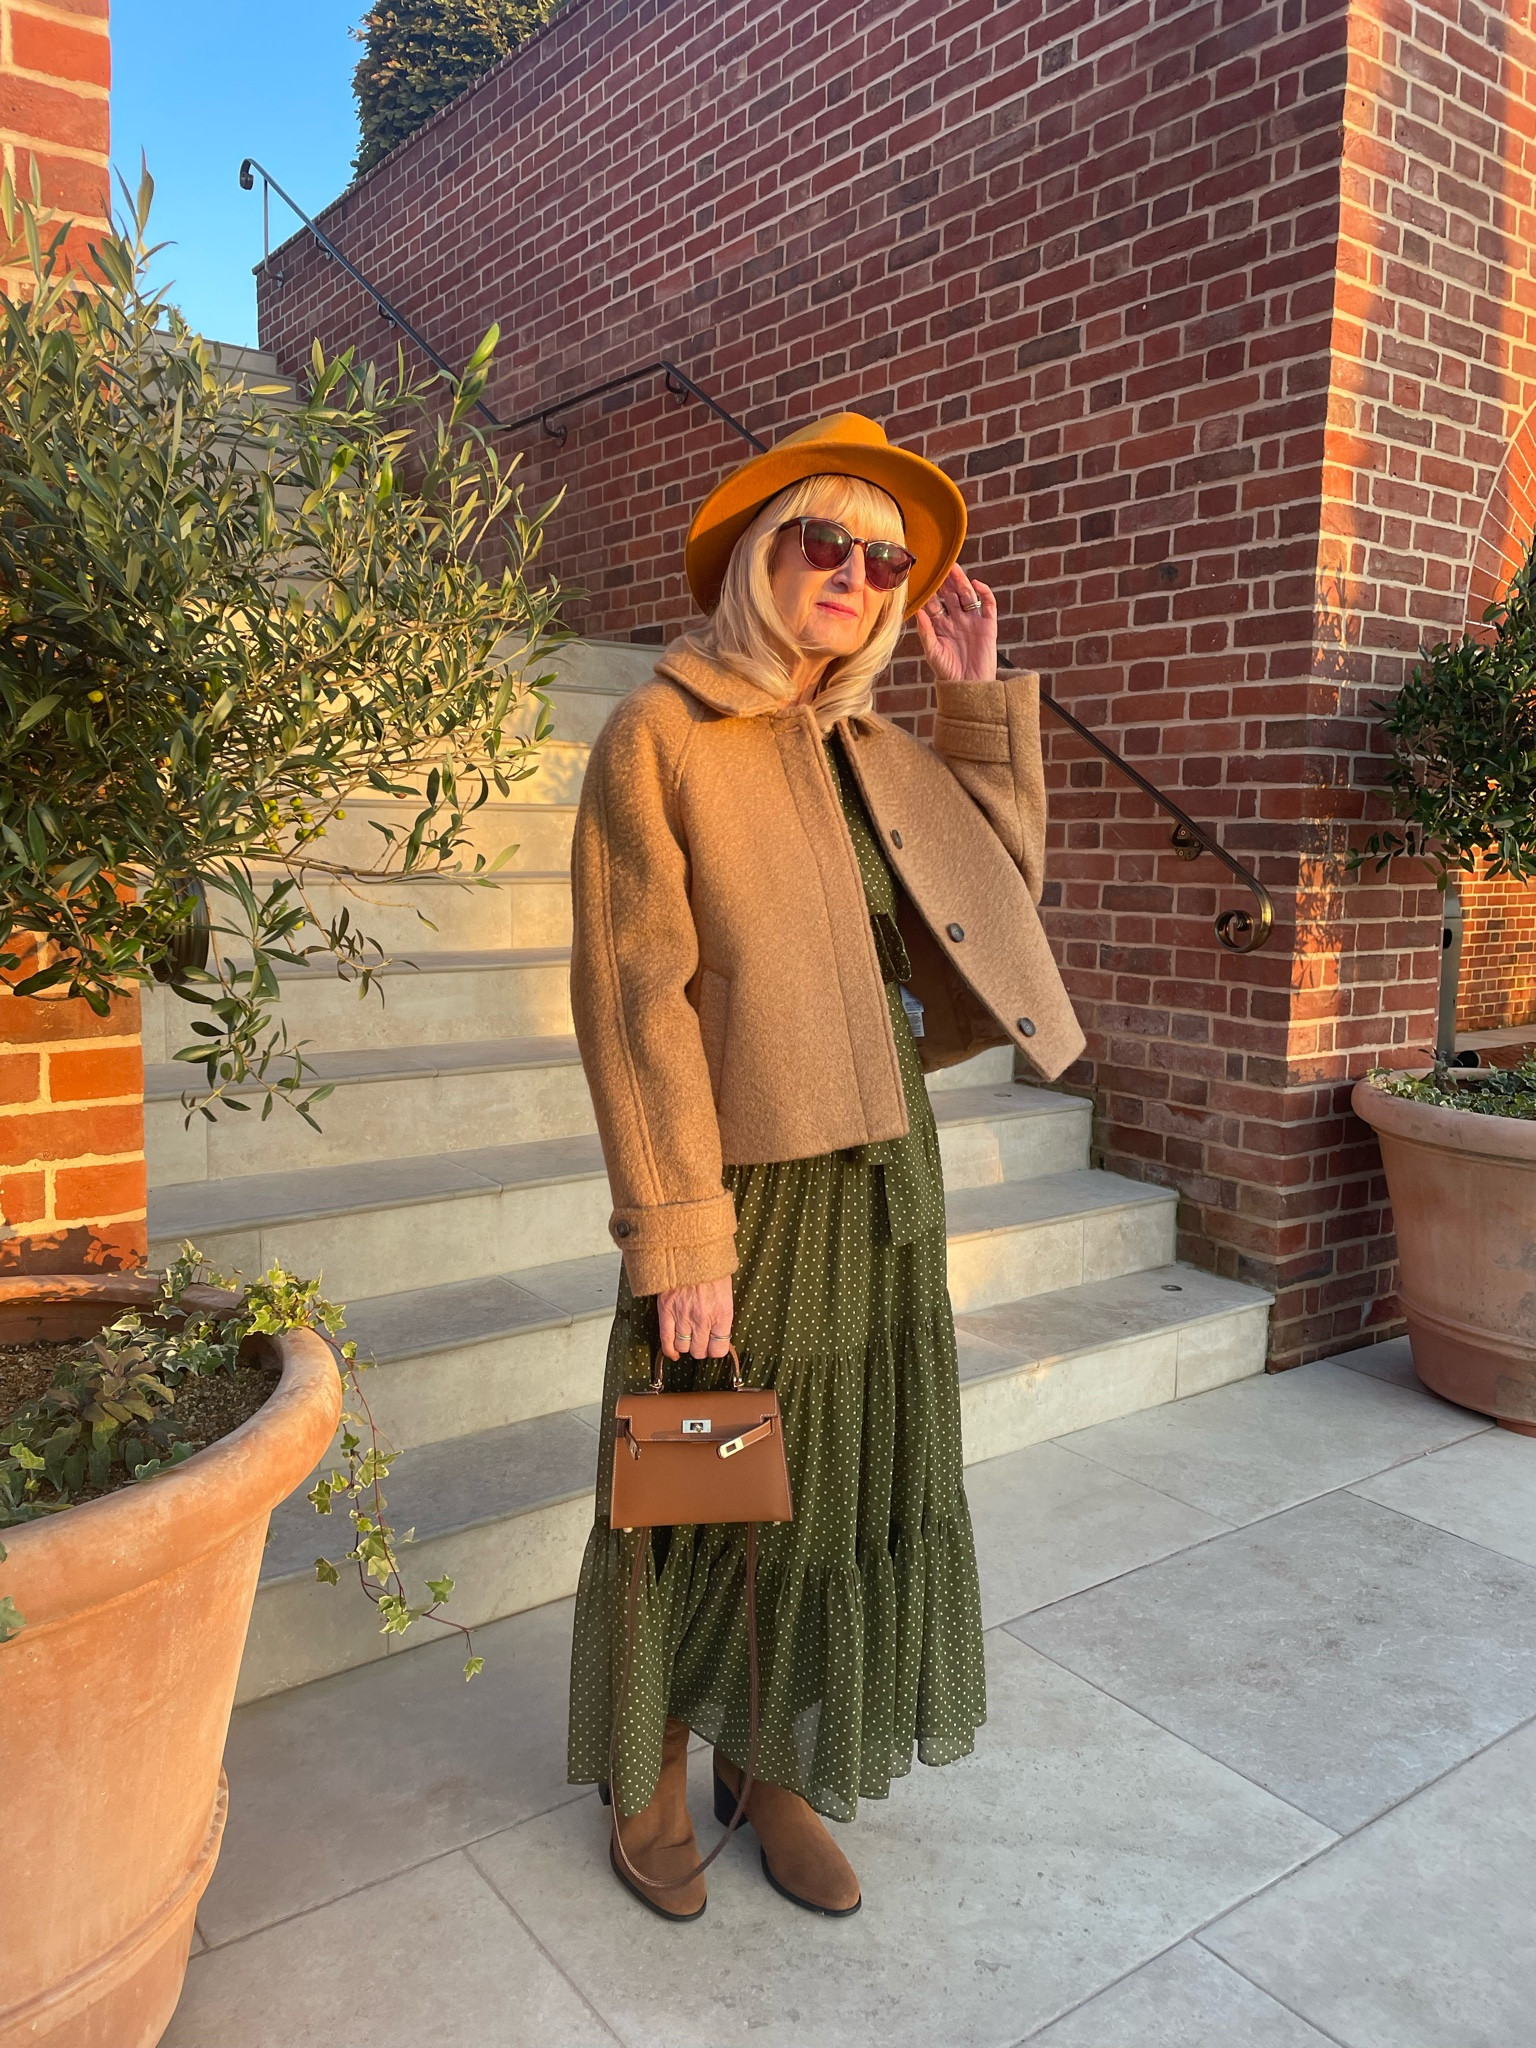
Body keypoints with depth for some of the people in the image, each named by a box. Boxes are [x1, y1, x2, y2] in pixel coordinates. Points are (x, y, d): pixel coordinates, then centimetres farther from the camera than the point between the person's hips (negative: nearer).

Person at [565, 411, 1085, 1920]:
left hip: (878, 1178, 6)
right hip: (736, 1182, -6)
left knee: (841, 1486, 15)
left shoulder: (875, 752, 8)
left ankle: (773, 1765, 37)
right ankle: (654, 1775, 36)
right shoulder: (658, 737, -11)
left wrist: (980, 697, 6)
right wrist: (679, 1240, -18)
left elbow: (1006, 879, 15)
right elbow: (637, 999, -15)